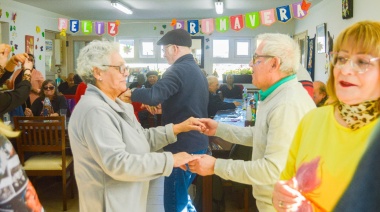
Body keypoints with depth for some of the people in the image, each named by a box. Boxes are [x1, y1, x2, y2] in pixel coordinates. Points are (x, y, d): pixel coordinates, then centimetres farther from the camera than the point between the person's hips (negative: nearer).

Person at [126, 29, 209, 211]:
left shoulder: (178, 70, -17)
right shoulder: (197, 70, 14)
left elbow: (152, 96, -31)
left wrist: (129, 93, -15)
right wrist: (164, 108, 18)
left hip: (184, 145, -10)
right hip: (197, 142, 10)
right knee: (181, 194, 25)